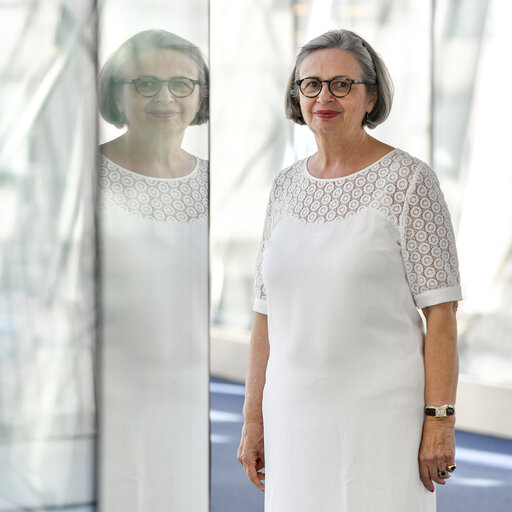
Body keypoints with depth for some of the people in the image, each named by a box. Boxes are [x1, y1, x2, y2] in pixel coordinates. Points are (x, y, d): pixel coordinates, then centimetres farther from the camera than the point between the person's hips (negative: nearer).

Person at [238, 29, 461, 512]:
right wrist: (253, 420, 11)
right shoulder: (286, 186, 11)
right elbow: (267, 312, 13)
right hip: (296, 414, 5)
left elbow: (440, 311, -8)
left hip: (383, 413, -5)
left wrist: (439, 421, -14)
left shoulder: (407, 179, -5)